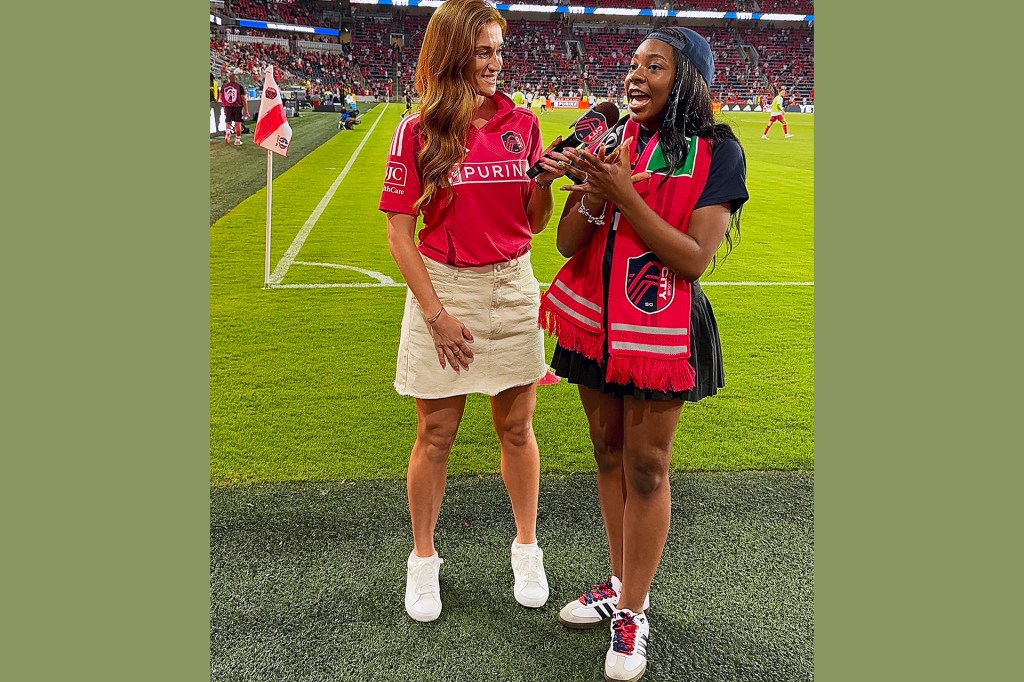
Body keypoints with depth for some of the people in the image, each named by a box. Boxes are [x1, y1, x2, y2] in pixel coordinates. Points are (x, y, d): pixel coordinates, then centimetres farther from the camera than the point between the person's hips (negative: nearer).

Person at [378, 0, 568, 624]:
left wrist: (545, 182, -12)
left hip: (512, 290, 2)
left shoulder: (523, 124, 4)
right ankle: (423, 559, 27)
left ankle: (527, 547, 31)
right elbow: (400, 232, -5)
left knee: (517, 428, 11)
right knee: (436, 436, 7)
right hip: (441, 290, -2)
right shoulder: (418, 131, -4)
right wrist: (437, 313, -10)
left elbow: (534, 223, 8)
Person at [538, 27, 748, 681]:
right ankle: (622, 584, 34)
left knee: (646, 468, 3)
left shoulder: (716, 154, -9)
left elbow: (693, 259, -17)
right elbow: (567, 244, 1)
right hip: (596, 323, 5)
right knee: (609, 455, 15)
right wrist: (591, 192, -19)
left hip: (662, 331, -5)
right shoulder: (608, 140, 4)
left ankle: (634, 612, 20)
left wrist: (623, 192, -22)